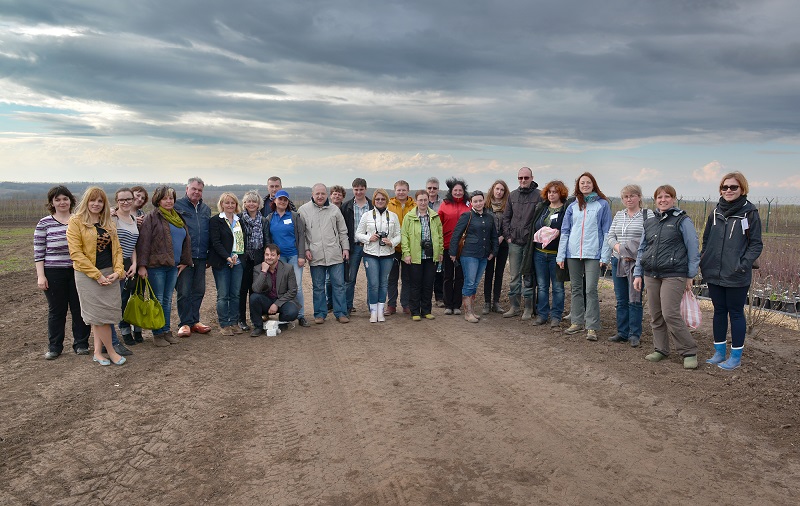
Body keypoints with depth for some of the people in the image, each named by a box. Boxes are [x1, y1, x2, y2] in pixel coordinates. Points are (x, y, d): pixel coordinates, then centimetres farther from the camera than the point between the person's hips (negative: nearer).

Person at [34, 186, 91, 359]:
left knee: (80, 309, 4)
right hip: (54, 273, -1)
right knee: (56, 310, 7)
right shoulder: (44, 223, 0)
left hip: (78, 272, 1)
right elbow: (38, 252, -1)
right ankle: (54, 347, 18)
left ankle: (81, 344, 16)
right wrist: (41, 276, -6)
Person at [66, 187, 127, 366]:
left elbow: (117, 249, 11)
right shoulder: (76, 222, -6)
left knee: (98, 315, 9)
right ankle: (111, 351, 9)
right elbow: (76, 253, -12)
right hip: (88, 275, -5)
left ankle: (97, 352, 17)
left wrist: (117, 271, -5)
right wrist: (97, 275, -16)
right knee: (99, 313, -3)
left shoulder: (108, 223, 12)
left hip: (109, 274, 5)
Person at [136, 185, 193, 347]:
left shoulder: (178, 217, 15)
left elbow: (186, 241, 21)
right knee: (158, 301, 0)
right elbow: (143, 242, -11)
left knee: (167, 300, 13)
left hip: (173, 266, 6)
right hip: (156, 265, -6)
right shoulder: (152, 217, -5)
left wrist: (185, 261, 14)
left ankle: (167, 331, 21)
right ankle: (158, 334, 8)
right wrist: (142, 265, -17)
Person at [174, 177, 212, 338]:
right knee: (184, 291, -1)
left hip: (201, 257, 5)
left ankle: (194, 321, 22)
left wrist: (209, 255, 13)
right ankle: (185, 323, 8)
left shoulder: (206, 209, 15)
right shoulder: (177, 206, -2)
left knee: (199, 291, 11)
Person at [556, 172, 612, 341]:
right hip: (573, 253, 4)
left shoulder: (602, 204, 3)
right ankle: (577, 322, 20)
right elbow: (565, 231, 12)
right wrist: (560, 255, 5)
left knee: (590, 289, -8)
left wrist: (605, 256, -7)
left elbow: (607, 232, 1)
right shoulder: (572, 207, 12)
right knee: (576, 288, 10)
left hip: (593, 254, -4)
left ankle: (592, 327, -3)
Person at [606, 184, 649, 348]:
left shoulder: (647, 215, -2)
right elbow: (610, 236, 11)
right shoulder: (618, 215, 14)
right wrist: (618, 248, -8)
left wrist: (634, 254, -19)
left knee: (634, 300, -3)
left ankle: (634, 334, 5)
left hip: (637, 263, -5)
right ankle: (622, 333, 17)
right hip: (618, 261, 5)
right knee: (621, 300, 9)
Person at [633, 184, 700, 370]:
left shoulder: (682, 221, -2)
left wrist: (690, 276, -5)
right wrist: (638, 274, 12)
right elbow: (641, 250, 18)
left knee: (670, 314, -12)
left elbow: (693, 250, -3)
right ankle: (660, 349, 21)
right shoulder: (649, 222, 14)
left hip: (673, 275, -6)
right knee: (656, 316, 8)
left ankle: (689, 352, 1)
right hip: (651, 275, 6)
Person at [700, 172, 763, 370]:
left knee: (736, 313, 4)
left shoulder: (750, 212, -5)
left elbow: (756, 244, -5)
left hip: (737, 276, -5)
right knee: (719, 311, 13)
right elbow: (706, 239, 16)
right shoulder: (716, 212, 8)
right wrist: (704, 260, 5)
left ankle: (736, 356, 15)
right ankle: (719, 352, 24)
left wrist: (744, 263, -17)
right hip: (714, 273, 5)